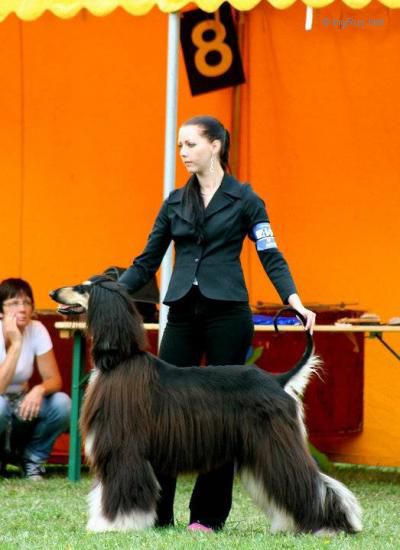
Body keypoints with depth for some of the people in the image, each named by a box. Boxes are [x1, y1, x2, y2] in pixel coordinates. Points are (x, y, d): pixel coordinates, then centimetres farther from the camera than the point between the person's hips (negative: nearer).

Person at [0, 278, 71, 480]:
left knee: (61, 403, -24)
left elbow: (54, 379, -10)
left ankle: (32, 459, -1)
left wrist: (39, 389, -34)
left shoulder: (37, 330, -11)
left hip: (20, 405, 4)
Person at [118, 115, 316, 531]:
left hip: (227, 313, -4)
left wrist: (296, 303, -18)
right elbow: (146, 263, 14)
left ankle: (209, 513, 6)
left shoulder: (244, 199, 0)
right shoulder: (176, 201, 12)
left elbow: (271, 258, -4)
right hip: (183, 314, 4)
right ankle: (155, 509, 4)